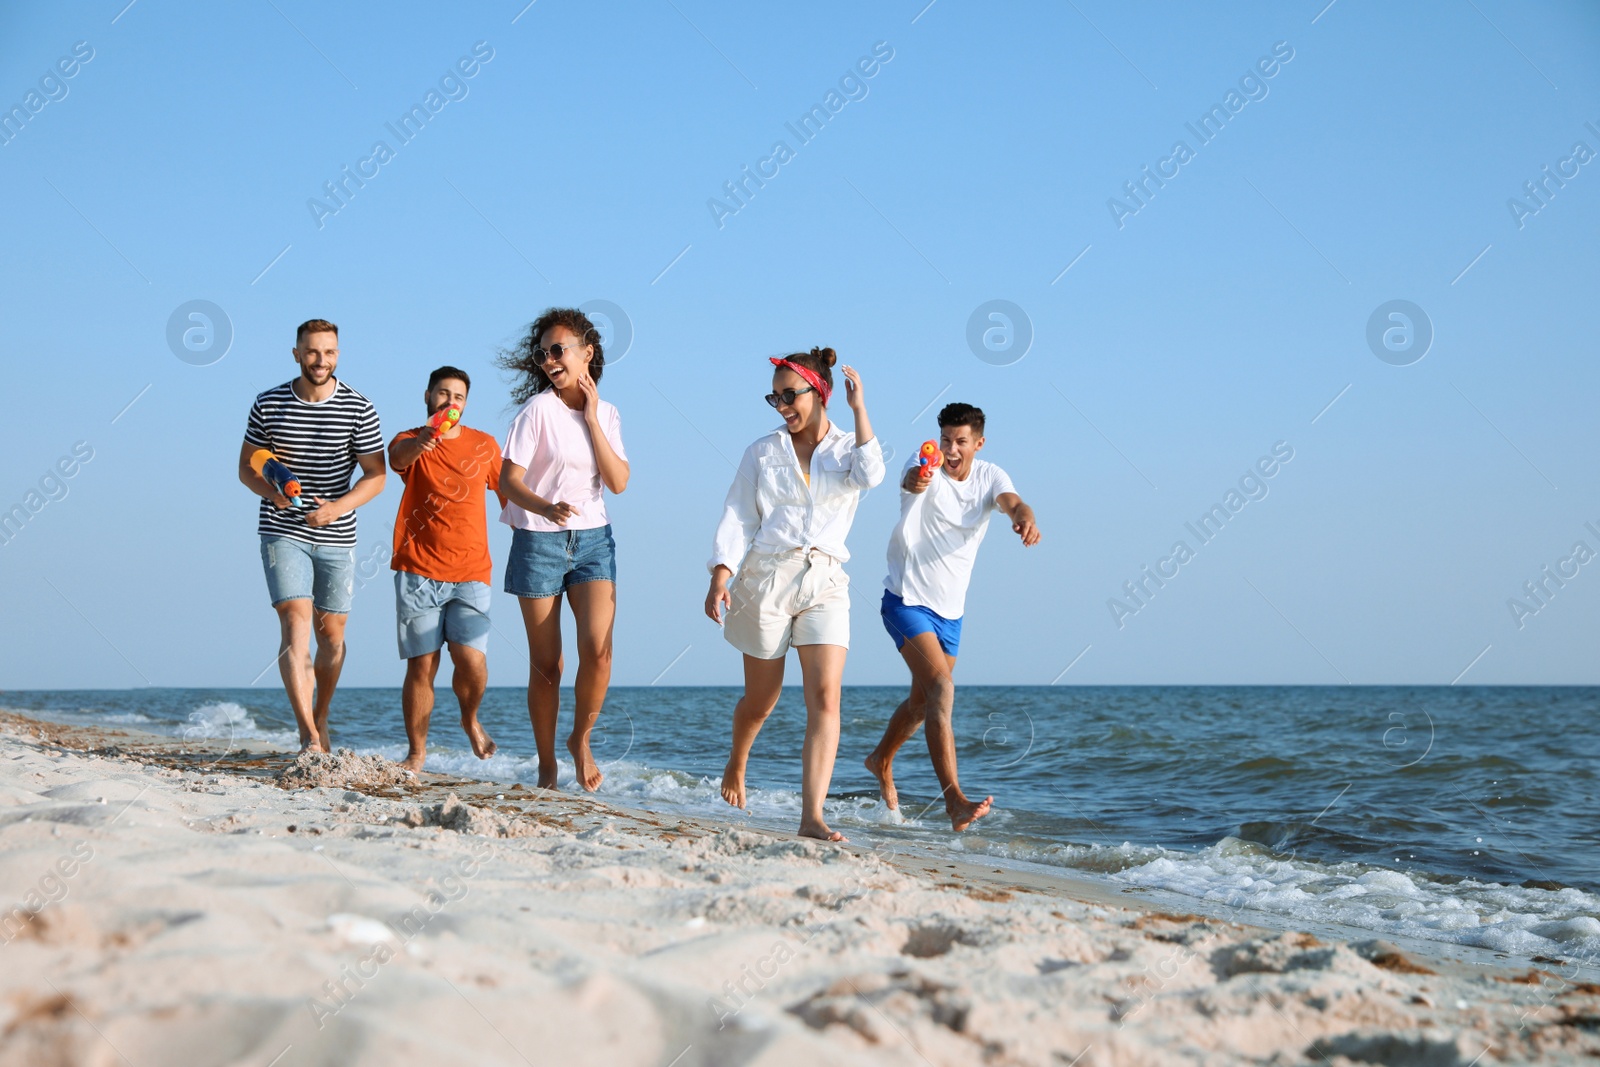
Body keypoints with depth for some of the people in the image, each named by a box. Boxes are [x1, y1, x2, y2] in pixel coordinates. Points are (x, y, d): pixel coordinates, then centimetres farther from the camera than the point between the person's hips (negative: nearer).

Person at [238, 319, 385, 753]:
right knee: (295, 622, -15)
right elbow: (247, 467, 6)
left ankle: (320, 719, 32)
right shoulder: (268, 404, 0)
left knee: (331, 632, 9)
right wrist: (272, 491, -15)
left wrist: (338, 507, -19)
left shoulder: (359, 410, -3)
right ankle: (309, 736, -20)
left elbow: (375, 475, -2)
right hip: (283, 532, -1)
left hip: (336, 537, 1)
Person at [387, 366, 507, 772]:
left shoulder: (485, 445, 13)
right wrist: (422, 442, -44)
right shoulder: (410, 442, 4)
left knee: (471, 659, -13)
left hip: (471, 574, 1)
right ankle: (417, 752, 10)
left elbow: (507, 492, 24)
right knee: (421, 666, -3)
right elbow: (398, 456, -21)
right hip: (418, 574, -1)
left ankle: (470, 720, 17)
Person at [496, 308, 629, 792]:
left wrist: (591, 418, -6)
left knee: (597, 646, -16)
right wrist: (546, 507, -30)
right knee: (546, 663, 0)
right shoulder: (538, 409, -6)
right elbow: (509, 480, -10)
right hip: (538, 539, -3)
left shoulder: (606, 414, 7)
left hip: (592, 538, 3)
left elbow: (619, 482, -3)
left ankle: (581, 738, 8)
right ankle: (547, 767, 13)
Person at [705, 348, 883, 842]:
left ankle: (812, 816, -20)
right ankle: (736, 764, 42)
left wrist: (858, 408, -10)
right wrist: (720, 577, -9)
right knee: (761, 700, 10)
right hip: (766, 577, 0)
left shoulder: (847, 449, 9)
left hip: (825, 583, 0)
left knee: (825, 697, -16)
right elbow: (737, 519, 4)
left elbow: (870, 475, -15)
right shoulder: (763, 452, 9)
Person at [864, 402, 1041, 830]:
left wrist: (1024, 519, -47)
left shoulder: (990, 477, -2)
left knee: (923, 701, 20)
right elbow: (911, 483, -39)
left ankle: (881, 760, 48)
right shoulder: (925, 467, -14)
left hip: (950, 609, 6)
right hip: (907, 599, -6)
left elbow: (1012, 502, -22)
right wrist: (917, 481, -65)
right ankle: (954, 800, -29)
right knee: (941, 688, -23)